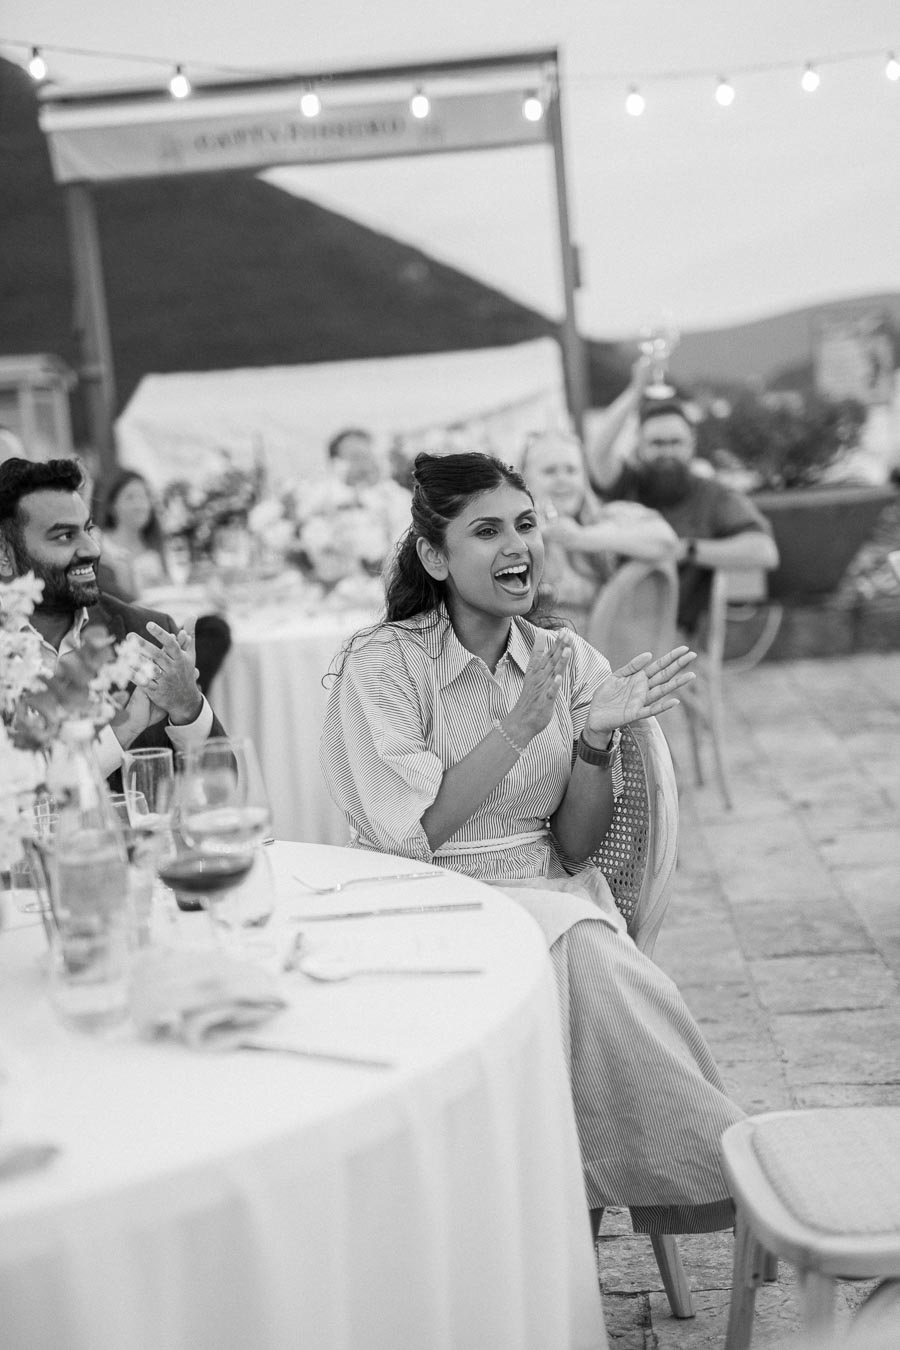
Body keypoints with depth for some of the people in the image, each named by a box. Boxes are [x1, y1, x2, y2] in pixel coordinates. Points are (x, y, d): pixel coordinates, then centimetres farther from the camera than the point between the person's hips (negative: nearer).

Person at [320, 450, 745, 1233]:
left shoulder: (567, 660, 6)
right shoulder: (382, 663, -6)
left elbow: (575, 850, 3)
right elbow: (406, 836, -14)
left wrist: (596, 739, -14)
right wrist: (518, 729, -20)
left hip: (550, 900, 4)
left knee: (592, 963, -31)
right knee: (585, 965, -31)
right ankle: (719, 1168, -16)